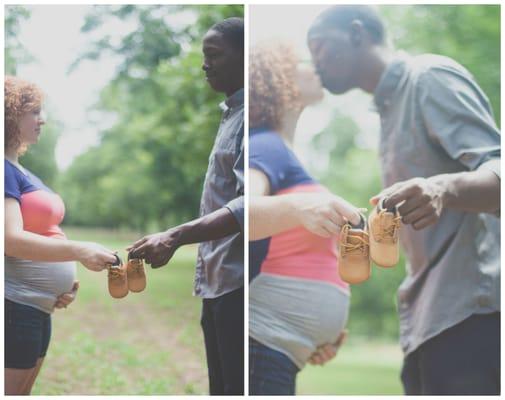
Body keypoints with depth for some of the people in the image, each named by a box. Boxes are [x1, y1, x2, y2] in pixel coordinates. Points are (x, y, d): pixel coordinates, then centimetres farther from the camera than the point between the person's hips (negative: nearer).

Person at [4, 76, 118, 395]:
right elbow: (12, 239, -24)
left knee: (23, 392, 15)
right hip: (14, 307, -10)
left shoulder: (23, 172, 16)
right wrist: (80, 251, -28)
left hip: (39, 308, 10)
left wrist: (66, 282, 7)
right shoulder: (7, 171, -13)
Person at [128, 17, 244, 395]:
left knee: (238, 387, -7)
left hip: (238, 283, -9)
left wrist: (176, 236, -31)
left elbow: (248, 205, -24)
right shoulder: (231, 114, 18)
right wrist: (205, 272, 18)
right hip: (218, 282, 9)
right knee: (222, 387, 12)